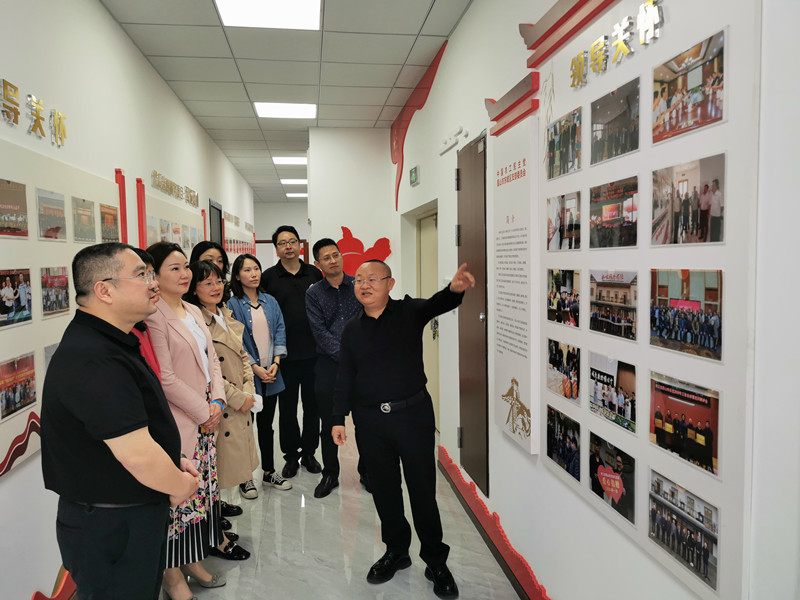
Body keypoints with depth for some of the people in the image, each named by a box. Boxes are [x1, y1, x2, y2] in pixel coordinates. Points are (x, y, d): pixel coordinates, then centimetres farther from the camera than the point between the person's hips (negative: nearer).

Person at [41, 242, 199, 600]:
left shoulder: (111, 343, 7)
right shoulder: (92, 361, -28)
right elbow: (138, 456, -30)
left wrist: (173, 462, 8)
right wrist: (182, 486, -12)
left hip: (139, 514, 9)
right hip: (110, 529, -9)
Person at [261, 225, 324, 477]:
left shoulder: (314, 274, 5)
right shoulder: (268, 277, -1)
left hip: (313, 353, 2)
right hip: (284, 355, -2)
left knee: (312, 405, 12)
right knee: (287, 407, 10)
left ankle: (309, 452, 28)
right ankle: (291, 455, 25)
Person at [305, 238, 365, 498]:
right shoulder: (313, 294, 4)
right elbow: (320, 333, -4)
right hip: (328, 363, 0)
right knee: (329, 422, 7)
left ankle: (366, 471, 24)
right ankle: (330, 474, 25)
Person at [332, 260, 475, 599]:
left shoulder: (409, 311, -2)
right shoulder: (352, 330, 8)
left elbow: (437, 304, -22)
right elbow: (344, 378, 10)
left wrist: (454, 289, -45)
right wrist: (339, 419, 4)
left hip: (413, 415, -3)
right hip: (370, 421, 3)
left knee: (423, 489, 5)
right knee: (383, 489, 14)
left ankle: (436, 561, 23)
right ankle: (396, 552, 35)